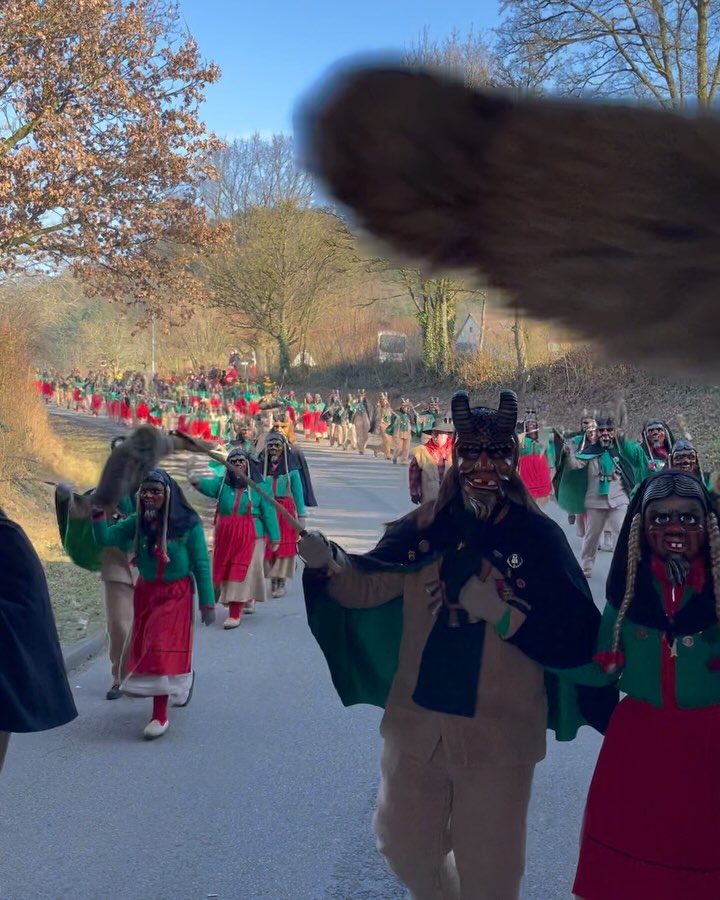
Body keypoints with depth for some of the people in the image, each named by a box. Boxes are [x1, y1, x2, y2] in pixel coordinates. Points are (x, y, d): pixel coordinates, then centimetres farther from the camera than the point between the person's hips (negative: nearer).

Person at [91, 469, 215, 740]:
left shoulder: (188, 524, -15)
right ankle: (183, 679, 44)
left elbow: (201, 565, -10)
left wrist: (207, 603, -10)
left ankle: (160, 716, -1)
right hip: (145, 592, 5)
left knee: (162, 650, -9)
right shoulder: (138, 522, -4)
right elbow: (105, 539, -10)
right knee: (146, 648, 15)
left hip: (176, 594, -5)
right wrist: (98, 513, -27)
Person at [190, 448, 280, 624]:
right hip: (225, 534, 4)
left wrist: (274, 537, -4)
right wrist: (198, 483, -41)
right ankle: (247, 600, 37)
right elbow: (209, 486, -18)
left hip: (250, 535, -4)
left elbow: (268, 512, -2)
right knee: (224, 570, 13)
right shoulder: (222, 482, 3)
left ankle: (235, 614, -3)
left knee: (241, 571, -8)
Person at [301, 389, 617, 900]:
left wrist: (501, 613, -24)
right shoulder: (425, 526, 0)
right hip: (417, 721, 4)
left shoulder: (539, 536, -9)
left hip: (497, 733, -3)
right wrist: (328, 564, -28)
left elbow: (576, 636, -14)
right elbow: (371, 584, -9)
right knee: (406, 847, 21)